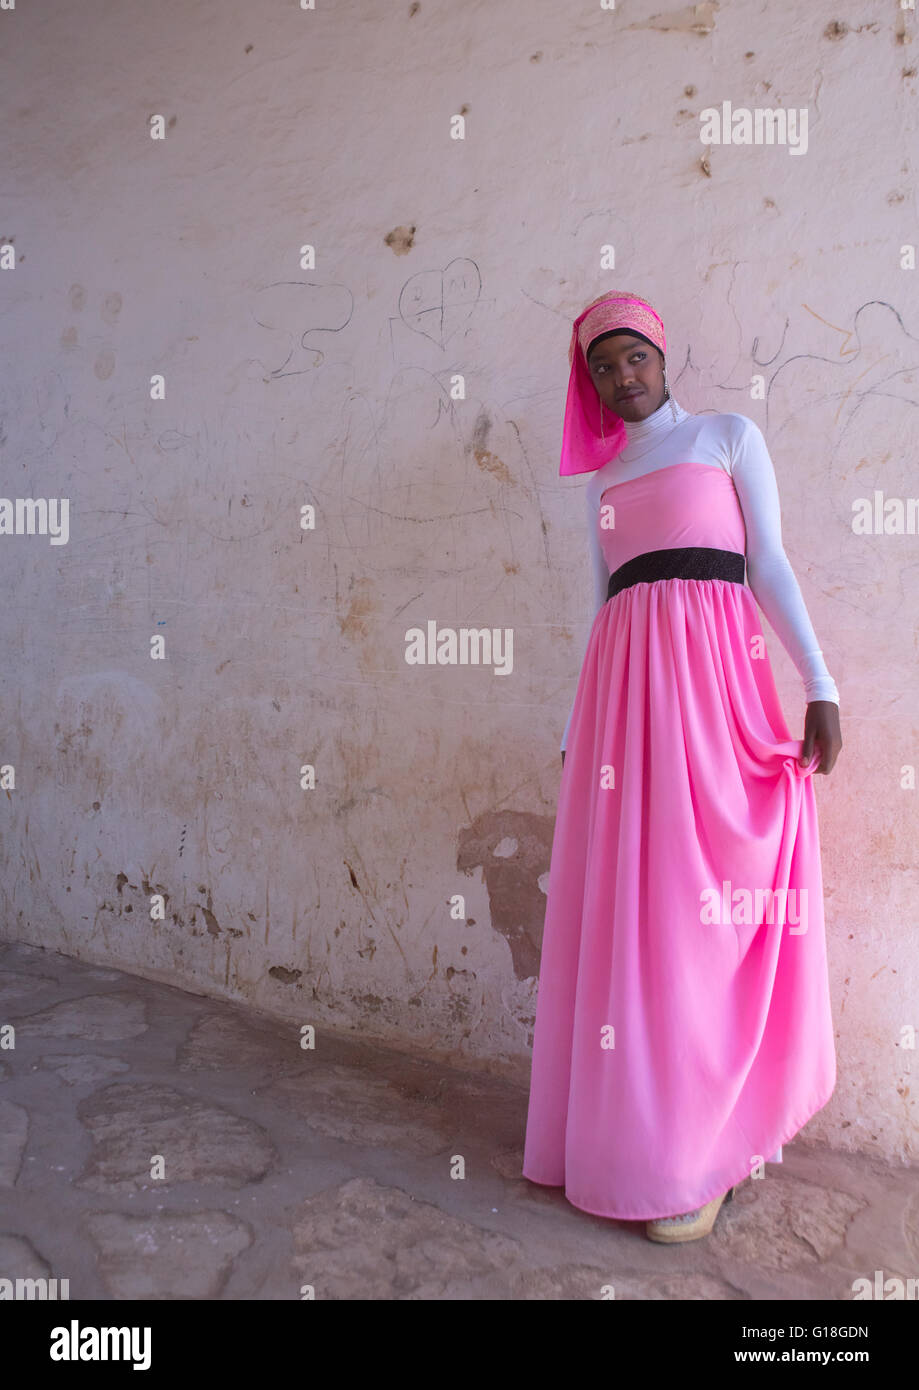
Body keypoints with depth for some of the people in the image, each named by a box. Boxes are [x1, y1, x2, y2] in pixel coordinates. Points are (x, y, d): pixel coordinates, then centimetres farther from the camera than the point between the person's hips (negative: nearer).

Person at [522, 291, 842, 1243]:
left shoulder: (729, 437, 10)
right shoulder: (605, 478, 22)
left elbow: (770, 565, 2)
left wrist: (821, 685, -7)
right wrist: (577, 727, 17)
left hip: (712, 670, -4)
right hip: (621, 681, 5)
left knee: (700, 907, -5)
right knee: (621, 909, 4)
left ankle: (703, 1152, 7)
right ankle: (632, 1124, 18)